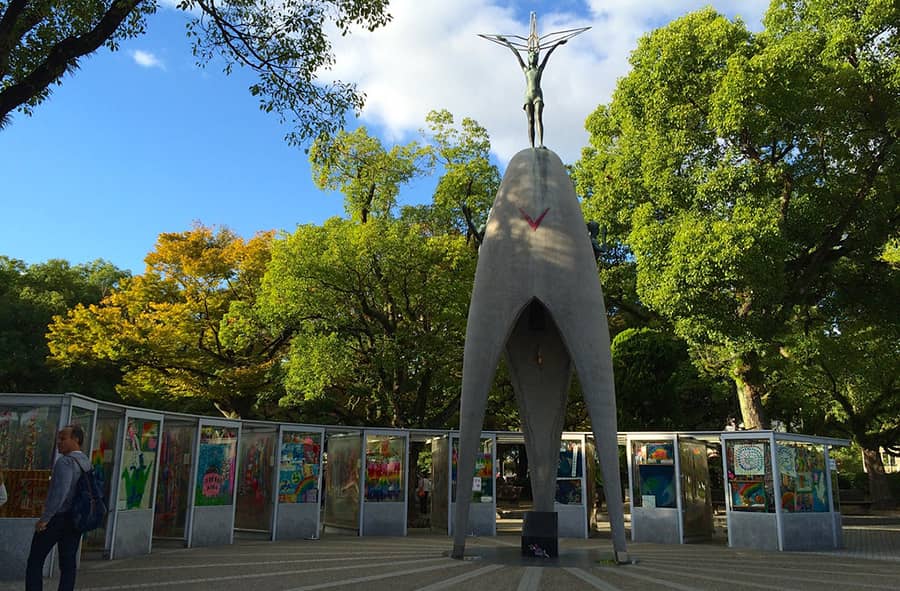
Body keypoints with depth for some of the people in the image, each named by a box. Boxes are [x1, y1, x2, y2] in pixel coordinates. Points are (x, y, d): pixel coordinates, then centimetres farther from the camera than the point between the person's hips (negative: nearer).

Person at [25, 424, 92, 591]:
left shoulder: (65, 462, -16)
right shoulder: (87, 463, 8)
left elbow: (60, 492, -26)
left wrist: (44, 519, -20)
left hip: (57, 518, -7)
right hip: (75, 519, 7)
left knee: (35, 561, 6)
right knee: (68, 563, 9)